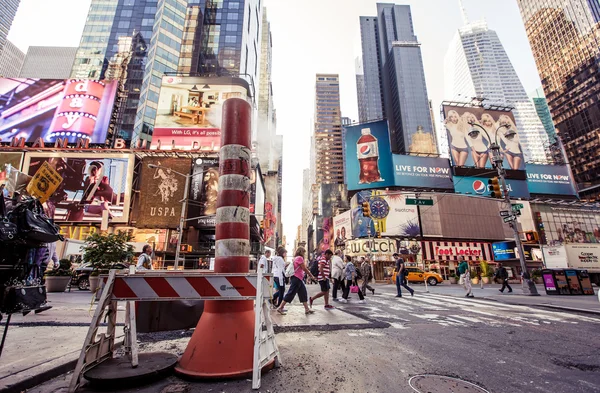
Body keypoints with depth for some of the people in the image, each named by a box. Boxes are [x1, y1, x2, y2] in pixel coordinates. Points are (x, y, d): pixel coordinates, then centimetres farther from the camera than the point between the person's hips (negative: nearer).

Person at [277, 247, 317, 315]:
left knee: (303, 293, 11)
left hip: (298, 279, 10)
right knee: (291, 293, -5)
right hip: (296, 278, -10)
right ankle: (280, 308, 1)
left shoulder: (296, 258, 16)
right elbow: (304, 269, -12)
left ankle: (307, 309, 15)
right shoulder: (300, 258, -13)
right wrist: (311, 276, -3)